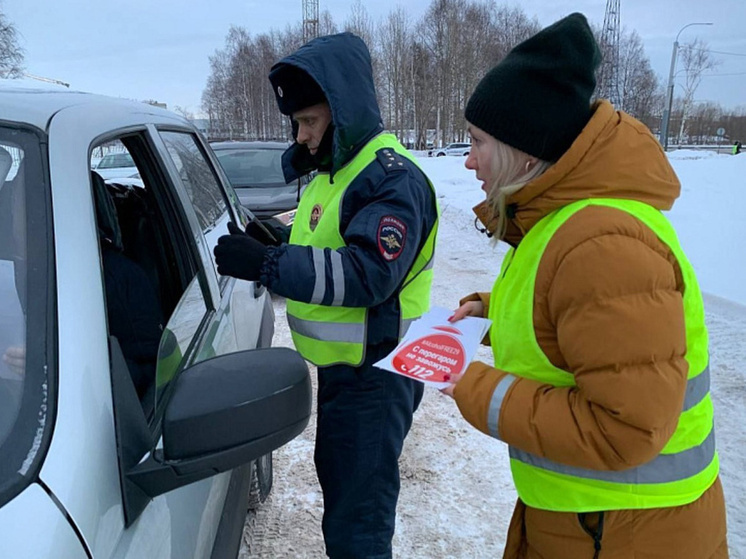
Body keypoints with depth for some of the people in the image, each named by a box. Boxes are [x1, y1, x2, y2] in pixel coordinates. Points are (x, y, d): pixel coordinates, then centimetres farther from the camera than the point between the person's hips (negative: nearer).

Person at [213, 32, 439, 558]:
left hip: (374, 377, -10)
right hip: (340, 367, 10)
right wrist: (271, 244, 1)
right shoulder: (334, 168, 12)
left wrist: (266, 264, -31)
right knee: (337, 484, 26)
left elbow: (368, 274, -31)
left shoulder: (391, 176, -20)